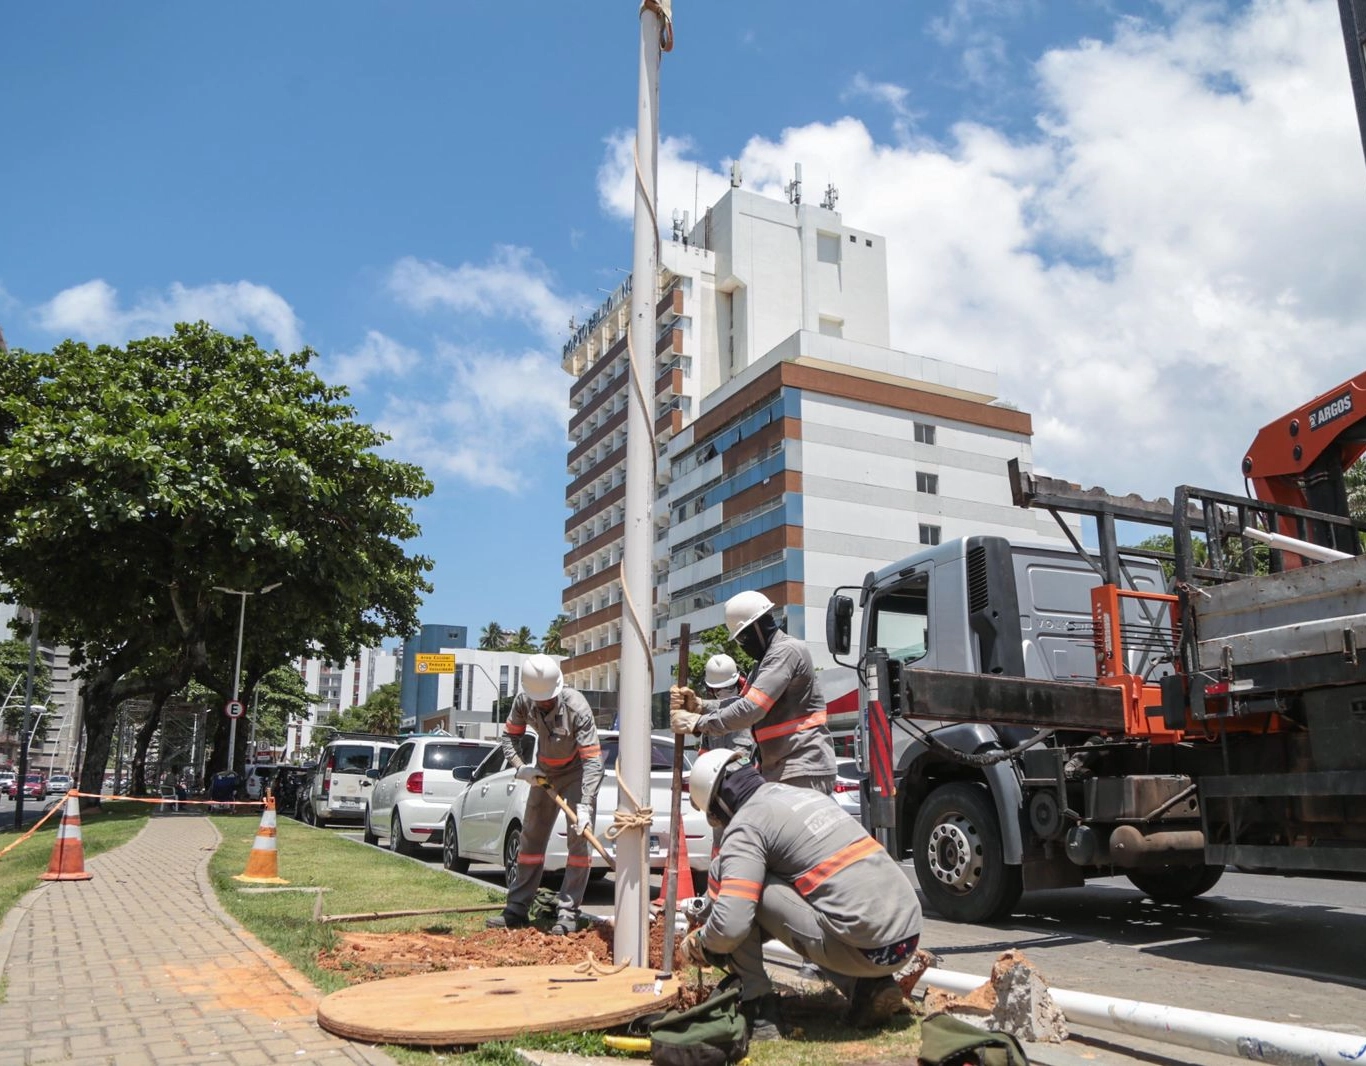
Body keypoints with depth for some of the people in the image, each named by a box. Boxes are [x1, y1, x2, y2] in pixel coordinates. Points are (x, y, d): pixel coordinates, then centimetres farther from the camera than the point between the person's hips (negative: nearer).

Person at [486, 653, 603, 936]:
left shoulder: (577, 708, -32)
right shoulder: (523, 702, -17)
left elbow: (593, 761, -34)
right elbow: (509, 736, 0)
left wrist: (585, 806, -42)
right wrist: (520, 767, -17)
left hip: (578, 773, -5)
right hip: (545, 772, 5)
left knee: (579, 838, -14)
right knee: (531, 838, 7)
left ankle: (567, 913, -10)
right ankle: (517, 909, 15)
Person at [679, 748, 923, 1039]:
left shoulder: (746, 825, -6)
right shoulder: (807, 793, 19)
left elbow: (731, 924, -16)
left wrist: (700, 943, 8)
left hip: (868, 950, -8)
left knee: (735, 878, -1)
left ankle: (756, 1009, 6)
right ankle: (865, 987, 15)